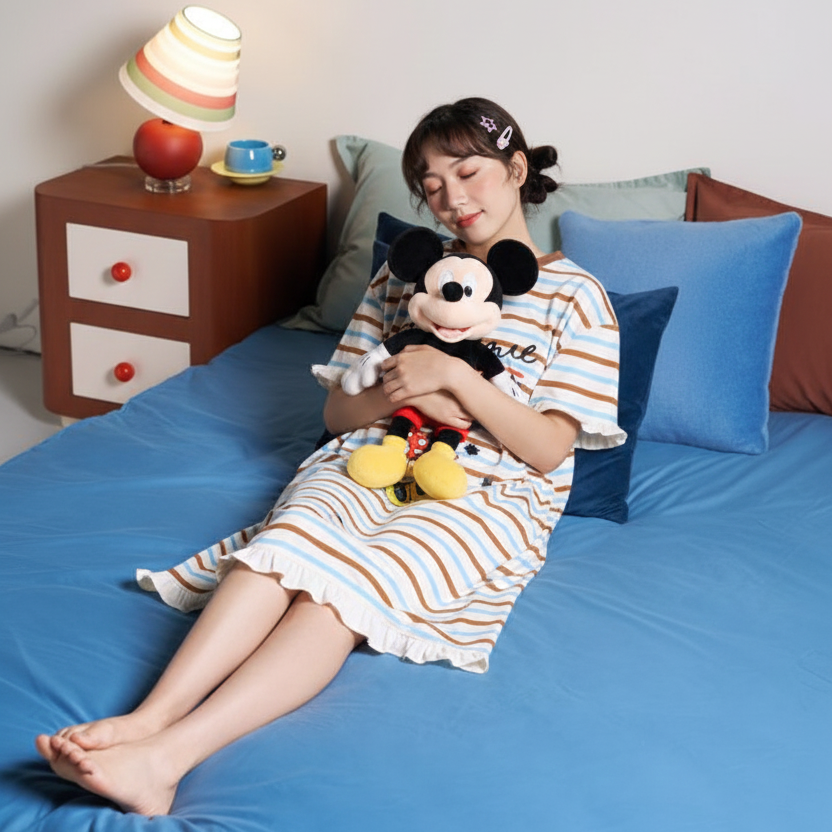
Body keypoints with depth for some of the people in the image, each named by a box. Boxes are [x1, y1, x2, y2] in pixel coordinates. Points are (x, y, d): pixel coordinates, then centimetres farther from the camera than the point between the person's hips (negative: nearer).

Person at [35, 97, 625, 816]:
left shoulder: (574, 296, 6)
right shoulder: (406, 269, 19)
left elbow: (548, 449, -2)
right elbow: (337, 411, 15)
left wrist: (456, 376, -14)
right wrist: (406, 394, -6)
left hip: (486, 495, -4)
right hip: (367, 463, 4)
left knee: (346, 585, -33)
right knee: (288, 545, -32)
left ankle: (167, 755, -50)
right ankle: (146, 718, -50)